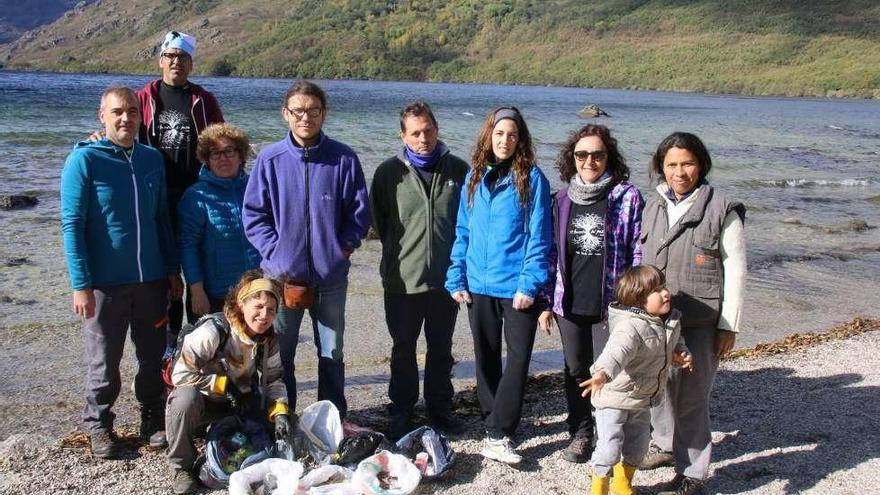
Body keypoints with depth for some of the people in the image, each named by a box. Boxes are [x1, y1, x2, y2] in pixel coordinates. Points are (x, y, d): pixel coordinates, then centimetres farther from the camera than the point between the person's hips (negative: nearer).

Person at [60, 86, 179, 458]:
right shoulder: (84, 160, -9)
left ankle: (153, 420, 29)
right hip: (105, 283, -4)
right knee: (104, 364, 8)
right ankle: (99, 426, 26)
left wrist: (172, 269, 12)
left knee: (153, 359, 12)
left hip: (152, 279, 4)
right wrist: (81, 285, -14)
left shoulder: (152, 159, 6)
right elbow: (72, 225, -10)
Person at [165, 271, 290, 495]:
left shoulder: (269, 341, -7)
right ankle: (181, 465, -15)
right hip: (201, 402, -5)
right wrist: (225, 386, -23)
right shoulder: (213, 330, -26)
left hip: (236, 407, 5)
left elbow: (273, 381, -1)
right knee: (186, 397, -38)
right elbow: (181, 374, -28)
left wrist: (281, 413, -19)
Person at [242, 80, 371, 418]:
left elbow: (360, 211, 3)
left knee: (332, 353, 13)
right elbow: (253, 213, 0)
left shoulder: (344, 158, -3)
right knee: (279, 355, 12)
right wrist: (274, 253, -9)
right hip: (283, 275, 0)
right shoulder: (270, 159, -3)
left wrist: (343, 247, -7)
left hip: (331, 276, 0)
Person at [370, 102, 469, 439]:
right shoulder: (390, 172, -4)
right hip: (402, 279, -1)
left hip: (445, 277, 1)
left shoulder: (459, 170, 0)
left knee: (441, 349, 15)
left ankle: (440, 409, 30)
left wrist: (456, 257, 3)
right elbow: (378, 219, 5)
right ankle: (402, 412, 25)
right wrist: (399, 249, 4)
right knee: (404, 350, 12)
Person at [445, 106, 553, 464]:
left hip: (517, 287, -4)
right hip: (478, 286, 4)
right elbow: (463, 232, 10)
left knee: (518, 358, -3)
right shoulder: (474, 178, 7)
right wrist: (456, 279, 3)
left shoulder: (531, 178, -5)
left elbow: (539, 236, -10)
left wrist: (529, 284, -17)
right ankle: (496, 428, 28)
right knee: (485, 358, 13)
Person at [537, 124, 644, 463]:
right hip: (569, 304, 4)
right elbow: (553, 252, 10)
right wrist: (547, 302, 8)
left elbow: (639, 254, -5)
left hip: (610, 305, -4)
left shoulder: (627, 197, -6)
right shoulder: (563, 198, 6)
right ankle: (580, 433, 31)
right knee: (575, 370, 15)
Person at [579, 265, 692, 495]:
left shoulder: (671, 321, -2)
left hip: (642, 399, 8)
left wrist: (681, 354, -3)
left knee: (638, 445, 18)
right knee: (610, 447, -9)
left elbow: (674, 341, 19)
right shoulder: (630, 327, -30)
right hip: (614, 397, -8)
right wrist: (603, 374, -67)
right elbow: (617, 351, -48)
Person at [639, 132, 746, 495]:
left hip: (701, 323, -5)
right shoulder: (653, 207, 9)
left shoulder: (722, 210, -7)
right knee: (660, 387, 15)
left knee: (692, 397, -2)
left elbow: (735, 270, -5)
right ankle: (666, 445, 38)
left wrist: (729, 326, -7)